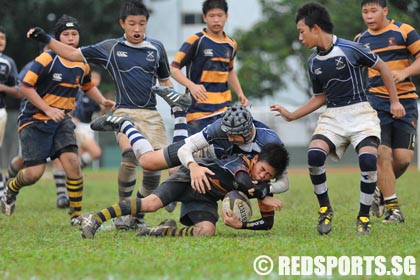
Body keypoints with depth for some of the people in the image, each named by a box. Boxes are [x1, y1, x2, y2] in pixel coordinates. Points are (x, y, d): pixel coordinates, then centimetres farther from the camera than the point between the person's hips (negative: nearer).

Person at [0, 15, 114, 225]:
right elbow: (25, 87, -16)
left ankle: (76, 215, -6)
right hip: (34, 120, -4)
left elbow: (88, 86, 26)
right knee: (34, 173, -10)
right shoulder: (47, 59, -14)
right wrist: (48, 109, -22)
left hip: (61, 121, 5)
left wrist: (103, 101, 8)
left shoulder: (82, 63, 5)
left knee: (72, 161, -17)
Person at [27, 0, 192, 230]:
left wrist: (174, 99, 3)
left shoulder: (156, 48, 10)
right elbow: (74, 54, 11)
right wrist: (46, 40, 3)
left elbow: (164, 81, 21)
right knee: (131, 155, -28)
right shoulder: (110, 48, 6)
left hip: (151, 114, 3)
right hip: (125, 112, -3)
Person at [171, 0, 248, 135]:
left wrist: (240, 94, 16)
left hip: (224, 109, 6)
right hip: (199, 108, -6)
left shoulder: (231, 44, 13)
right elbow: (174, 69, -8)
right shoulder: (196, 40, -6)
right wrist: (191, 86, -25)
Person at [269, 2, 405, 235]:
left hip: (360, 112, -4)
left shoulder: (349, 49, -10)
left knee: (368, 159, -27)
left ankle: (364, 217, -7)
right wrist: (292, 116, 14)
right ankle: (325, 209, -3)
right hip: (332, 116, 4)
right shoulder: (313, 63, 7)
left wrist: (394, 101, 3)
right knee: (314, 154, -23)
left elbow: (381, 67, 2)